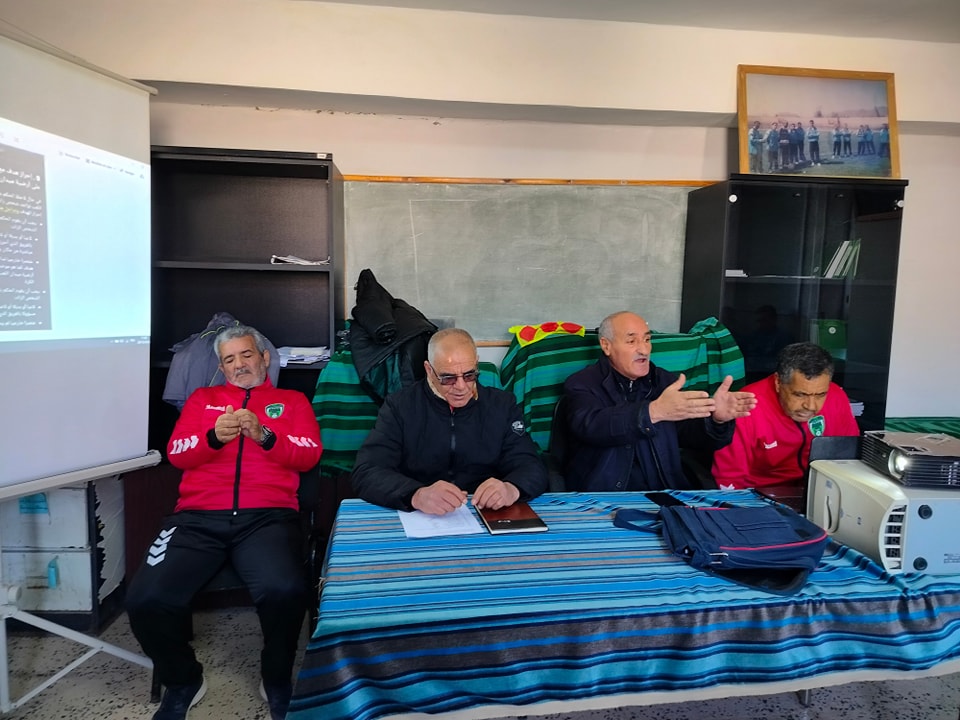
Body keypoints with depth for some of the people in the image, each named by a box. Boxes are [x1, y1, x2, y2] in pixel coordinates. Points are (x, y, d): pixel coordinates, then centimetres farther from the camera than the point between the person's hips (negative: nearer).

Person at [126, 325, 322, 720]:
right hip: (198, 517, 3)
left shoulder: (292, 400, 19)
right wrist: (214, 437, -9)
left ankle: (277, 680, 2)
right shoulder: (202, 398, 25)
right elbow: (176, 453, 12)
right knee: (145, 599, -22)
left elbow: (309, 455, 5)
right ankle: (183, 681, 11)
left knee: (285, 591, -32)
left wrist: (264, 435, -12)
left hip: (267, 516, -2)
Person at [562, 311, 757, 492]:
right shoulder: (582, 384, -4)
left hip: (661, 496, 4)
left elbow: (695, 437, 1)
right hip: (599, 498, -4)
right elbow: (591, 426, -25)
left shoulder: (666, 382, 9)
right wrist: (653, 411, -38)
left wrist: (716, 419, -22)